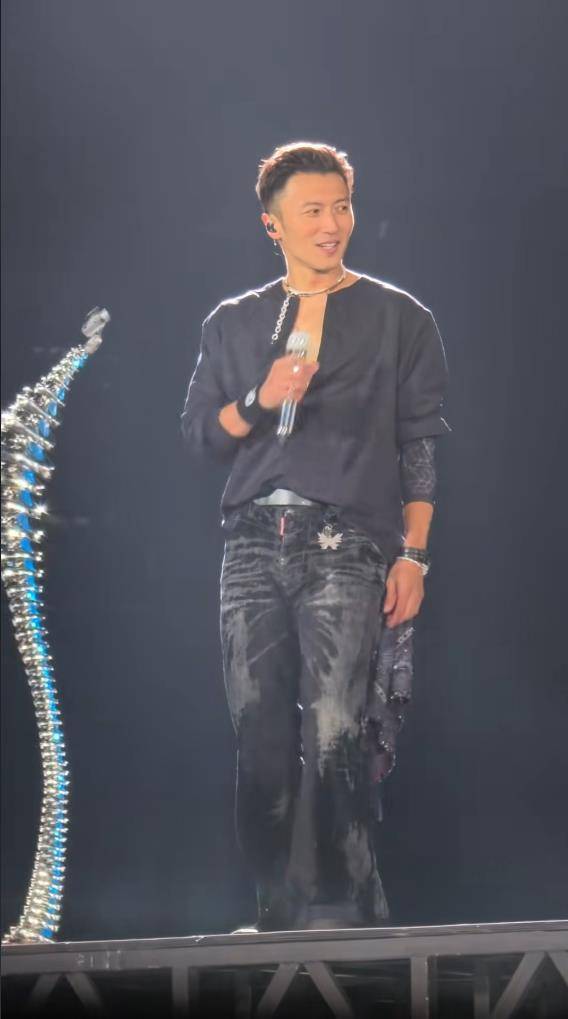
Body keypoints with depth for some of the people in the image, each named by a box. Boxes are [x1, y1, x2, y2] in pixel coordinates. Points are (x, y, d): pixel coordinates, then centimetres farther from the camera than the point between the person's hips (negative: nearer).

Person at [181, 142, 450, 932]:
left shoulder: (398, 318, 9)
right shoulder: (233, 323, 18)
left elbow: (422, 445, 5)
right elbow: (199, 431, 14)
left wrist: (413, 555, -3)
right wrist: (259, 402, -6)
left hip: (345, 545, -3)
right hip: (254, 542, 3)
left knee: (332, 738, -14)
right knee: (261, 741, -1)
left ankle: (342, 912, -9)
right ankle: (280, 915, 4)